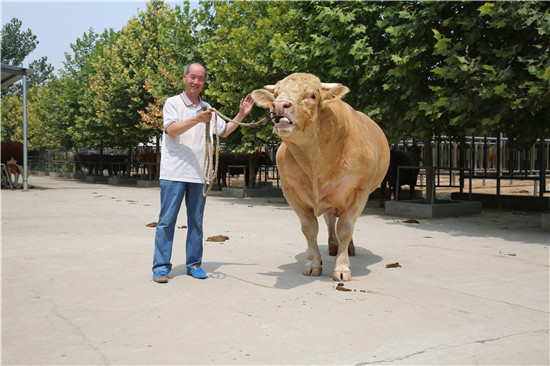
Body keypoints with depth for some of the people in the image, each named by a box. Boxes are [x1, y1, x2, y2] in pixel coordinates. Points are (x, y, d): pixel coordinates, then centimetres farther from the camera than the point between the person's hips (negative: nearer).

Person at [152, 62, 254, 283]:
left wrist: (241, 115, 15)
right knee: (167, 219, -4)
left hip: (199, 174, 5)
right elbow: (171, 130, -12)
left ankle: (194, 264, 18)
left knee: (196, 221, 9)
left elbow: (224, 131, 26)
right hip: (174, 173, -5)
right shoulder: (173, 103, 2)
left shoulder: (207, 109, 18)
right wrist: (196, 120, -23)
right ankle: (161, 267, 2)